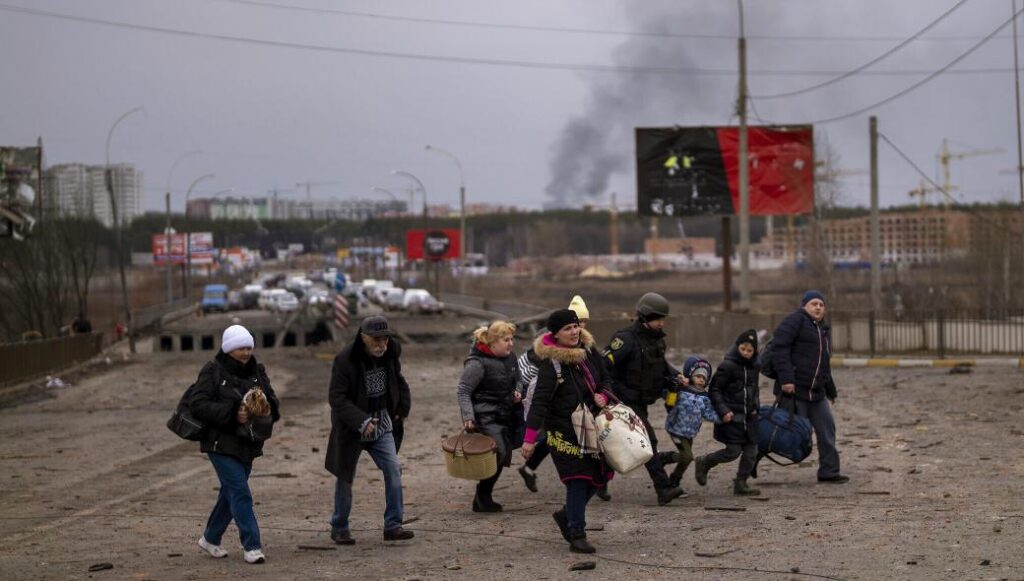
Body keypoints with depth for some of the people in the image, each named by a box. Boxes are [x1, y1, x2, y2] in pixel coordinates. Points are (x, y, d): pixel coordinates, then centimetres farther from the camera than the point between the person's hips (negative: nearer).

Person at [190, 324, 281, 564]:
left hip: (247, 444, 7)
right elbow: (198, 405, -17)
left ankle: (210, 538, 33)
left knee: (231, 493, 16)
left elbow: (273, 401, 12)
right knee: (240, 493, -12)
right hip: (221, 443, -7)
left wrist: (268, 410, -13)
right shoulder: (213, 371, -9)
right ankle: (252, 546, -9)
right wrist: (231, 414, -26)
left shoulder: (257, 371, 8)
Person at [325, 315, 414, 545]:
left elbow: (399, 382, 18)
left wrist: (403, 409, 9)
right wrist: (361, 421, -29)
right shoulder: (345, 360, -20)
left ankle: (393, 525, -1)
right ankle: (339, 528, 20)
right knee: (345, 478, 6)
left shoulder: (390, 356, -2)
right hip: (351, 429, -4)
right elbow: (336, 397, -22)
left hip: (382, 425, 4)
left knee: (394, 470, -7)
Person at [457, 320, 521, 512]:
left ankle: (484, 498, 21)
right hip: (485, 417, -8)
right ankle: (482, 498, 0)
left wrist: (516, 393, 6)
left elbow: (516, 381, 28)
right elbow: (463, 392, -14)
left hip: (505, 416, 8)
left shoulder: (511, 358, 10)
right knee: (499, 454, -16)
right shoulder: (477, 363, -14)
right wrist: (468, 417, -24)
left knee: (502, 457, 7)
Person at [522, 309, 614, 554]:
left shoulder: (588, 351, 4)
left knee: (599, 474, 9)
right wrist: (530, 438, -25)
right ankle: (576, 535, -2)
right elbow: (539, 401, -20)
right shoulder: (551, 363, -17)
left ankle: (567, 514, 31)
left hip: (590, 426, 7)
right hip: (564, 430, -7)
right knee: (578, 478, -10)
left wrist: (603, 395, -5)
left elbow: (605, 378, 19)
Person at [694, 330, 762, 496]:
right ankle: (704, 463, 15)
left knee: (751, 451, 4)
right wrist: (724, 411, -19)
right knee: (733, 451, -8)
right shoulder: (727, 366, -12)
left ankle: (741, 483, 16)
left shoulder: (753, 367, 10)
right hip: (731, 416, -7)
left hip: (748, 416, 7)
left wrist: (755, 406, 12)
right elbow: (714, 390, -11)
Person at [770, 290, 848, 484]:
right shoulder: (795, 320, -7)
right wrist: (785, 379, -25)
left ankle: (829, 471, 15)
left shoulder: (823, 329, 21)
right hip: (793, 389, -8)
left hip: (816, 392, 8)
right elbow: (779, 348, -19)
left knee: (826, 429, 7)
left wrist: (831, 391, 29)